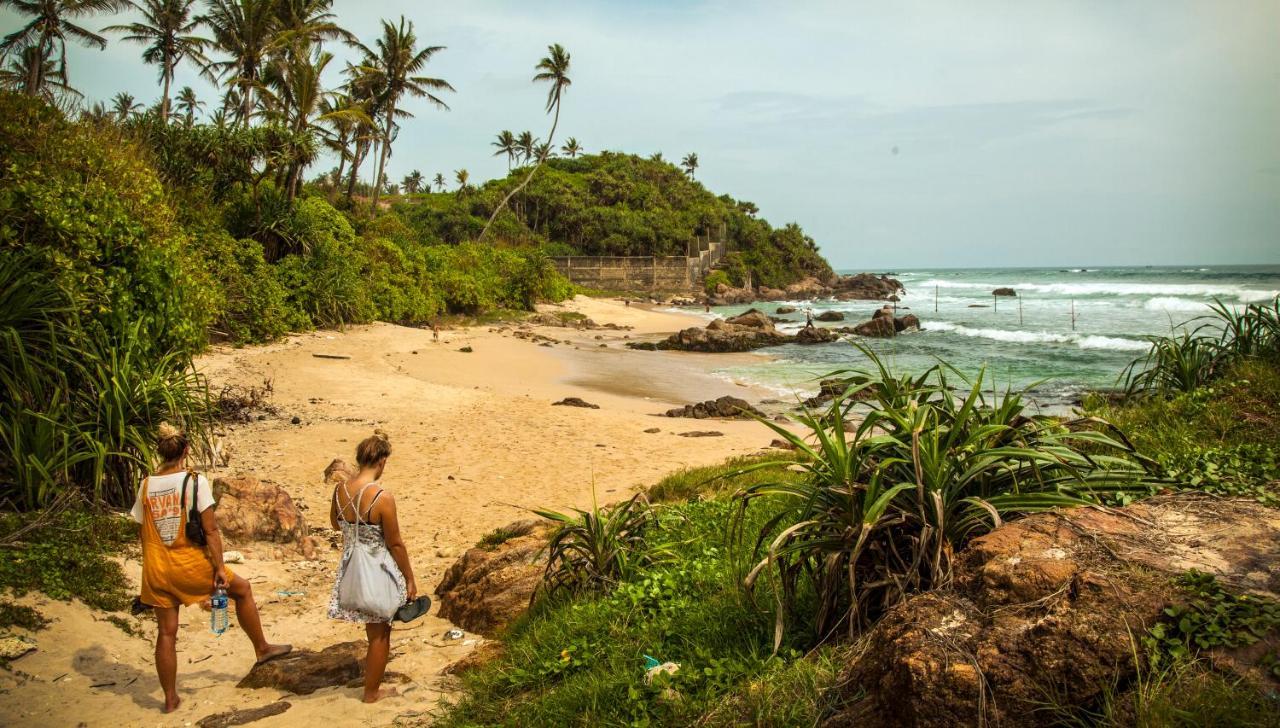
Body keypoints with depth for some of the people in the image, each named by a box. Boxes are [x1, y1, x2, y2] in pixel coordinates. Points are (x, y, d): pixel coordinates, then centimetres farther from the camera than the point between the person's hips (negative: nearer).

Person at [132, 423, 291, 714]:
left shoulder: (146, 485, 2)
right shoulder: (195, 481, -12)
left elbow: (145, 534, 8)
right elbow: (210, 530, -13)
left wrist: (151, 571, 18)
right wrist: (219, 568, -7)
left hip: (157, 570, 4)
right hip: (191, 564, -4)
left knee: (166, 633, 14)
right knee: (241, 589, 20)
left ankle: (170, 699, 23)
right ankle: (262, 648, 30)